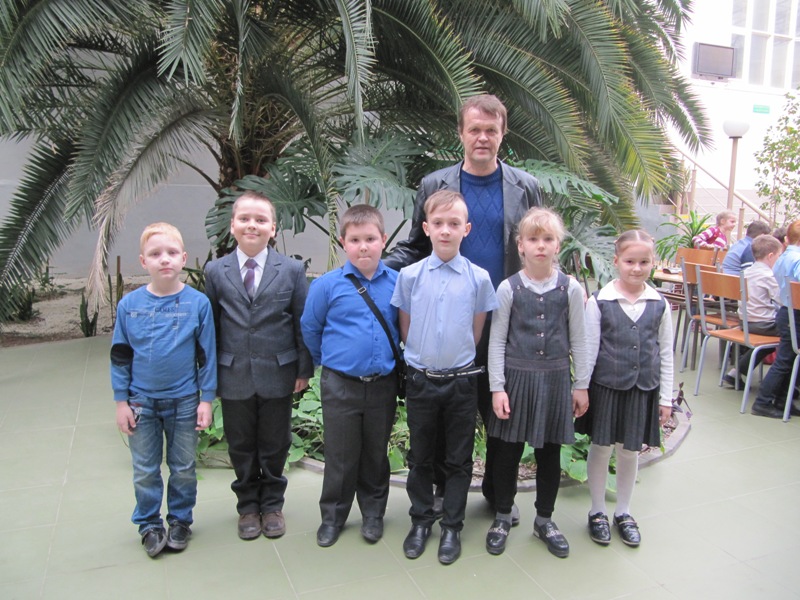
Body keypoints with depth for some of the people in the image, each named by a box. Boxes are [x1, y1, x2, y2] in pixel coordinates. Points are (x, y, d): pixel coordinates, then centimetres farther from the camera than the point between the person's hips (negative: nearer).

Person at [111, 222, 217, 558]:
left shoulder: (197, 303, -9)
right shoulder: (129, 305, -4)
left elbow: (207, 355, -4)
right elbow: (119, 357, 2)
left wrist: (206, 399, -4)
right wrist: (121, 401, 1)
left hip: (184, 401, -1)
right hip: (142, 401, 1)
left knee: (183, 468, 13)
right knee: (145, 471, 13)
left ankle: (180, 521, 31)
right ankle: (149, 525, 30)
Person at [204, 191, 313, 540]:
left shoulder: (292, 270, -3)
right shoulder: (215, 272, 0)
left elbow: (302, 323, -1)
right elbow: (211, 326, 3)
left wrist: (304, 369, -2)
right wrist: (210, 374, 2)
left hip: (278, 374, -1)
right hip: (234, 377, 1)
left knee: (274, 446, 13)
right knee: (241, 447, 15)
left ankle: (272, 505, 34)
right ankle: (248, 506, 34)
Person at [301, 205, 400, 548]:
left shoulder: (397, 283, -5)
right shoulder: (327, 285, -7)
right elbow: (310, 329, 5)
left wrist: (394, 358, 8)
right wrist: (329, 360, 9)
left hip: (383, 385, 2)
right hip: (340, 386, -1)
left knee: (376, 454, 17)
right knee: (340, 456, 10)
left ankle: (373, 513, 36)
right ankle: (333, 516, 30)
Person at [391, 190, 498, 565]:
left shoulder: (478, 278, -6)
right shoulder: (409, 276, -5)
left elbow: (476, 333, 3)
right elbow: (405, 329, 5)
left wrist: (456, 358, 7)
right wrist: (424, 356, 7)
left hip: (461, 381, 0)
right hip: (421, 380, 1)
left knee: (458, 460, 11)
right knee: (420, 456, 15)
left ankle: (452, 527, 27)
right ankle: (421, 520, 33)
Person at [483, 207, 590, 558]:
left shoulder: (571, 289, -1)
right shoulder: (508, 288, -5)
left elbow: (578, 340, 5)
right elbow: (496, 341, -3)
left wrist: (581, 385, 6)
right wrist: (497, 388, -7)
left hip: (555, 378, 1)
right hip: (517, 376, -1)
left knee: (550, 453, 12)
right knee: (508, 451, 8)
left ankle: (544, 519, 32)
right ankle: (503, 516, 29)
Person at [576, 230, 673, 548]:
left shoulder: (659, 305, -1)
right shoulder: (599, 302, -9)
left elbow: (665, 353, 5)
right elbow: (588, 349, -6)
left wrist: (666, 397, 5)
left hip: (643, 389, 2)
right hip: (606, 387, -2)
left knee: (630, 451, 14)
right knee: (601, 448, 10)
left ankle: (623, 512, 33)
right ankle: (597, 512, 28)